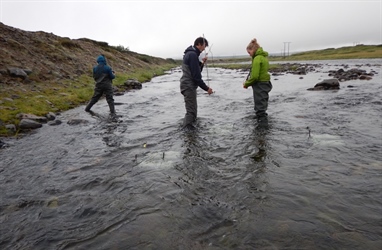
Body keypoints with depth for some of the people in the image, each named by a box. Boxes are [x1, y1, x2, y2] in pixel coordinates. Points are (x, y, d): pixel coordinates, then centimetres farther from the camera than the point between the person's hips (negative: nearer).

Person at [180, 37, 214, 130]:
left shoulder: (190, 53, 16)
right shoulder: (193, 54, -16)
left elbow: (196, 71, 19)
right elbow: (196, 76, -21)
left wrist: (201, 63, 3)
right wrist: (206, 88, -16)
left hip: (188, 86, 11)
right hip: (189, 86, -11)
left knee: (193, 110, 19)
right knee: (191, 111, -8)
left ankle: (188, 128, 30)